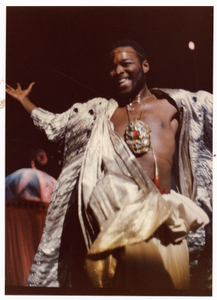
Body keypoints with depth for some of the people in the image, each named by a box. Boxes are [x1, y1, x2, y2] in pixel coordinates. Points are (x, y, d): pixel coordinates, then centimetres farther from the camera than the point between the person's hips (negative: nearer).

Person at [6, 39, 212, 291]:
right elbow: (53, 124, 32)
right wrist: (23, 100, 40)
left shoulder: (176, 102, 19)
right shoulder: (101, 110, 25)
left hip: (163, 211, -1)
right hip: (116, 202, 1)